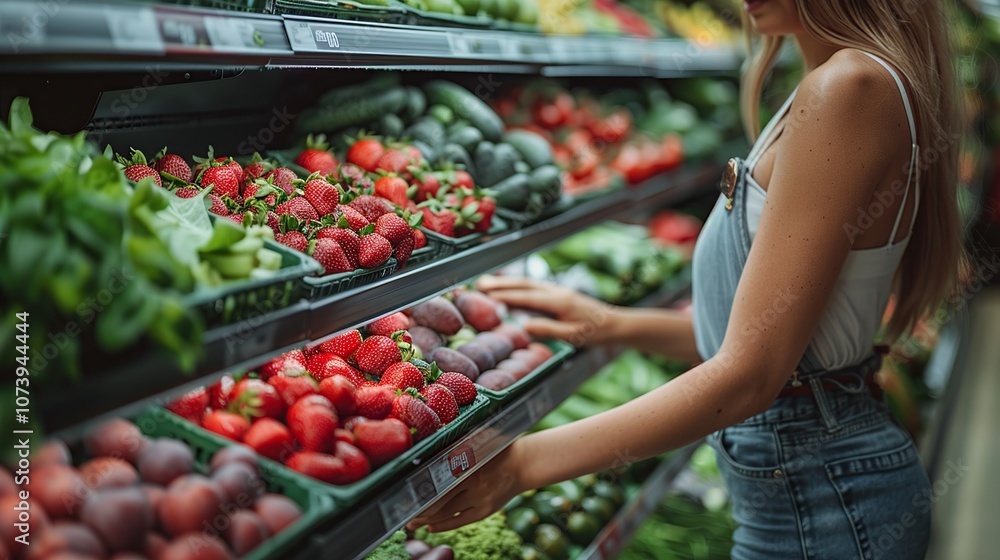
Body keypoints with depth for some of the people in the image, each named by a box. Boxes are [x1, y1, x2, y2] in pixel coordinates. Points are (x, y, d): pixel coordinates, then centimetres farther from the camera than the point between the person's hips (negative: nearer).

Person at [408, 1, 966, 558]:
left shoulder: (850, 85, -22)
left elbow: (750, 374, -24)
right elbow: (771, 328, 9)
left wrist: (519, 464, -22)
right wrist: (615, 325, 7)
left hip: (821, 499, -8)